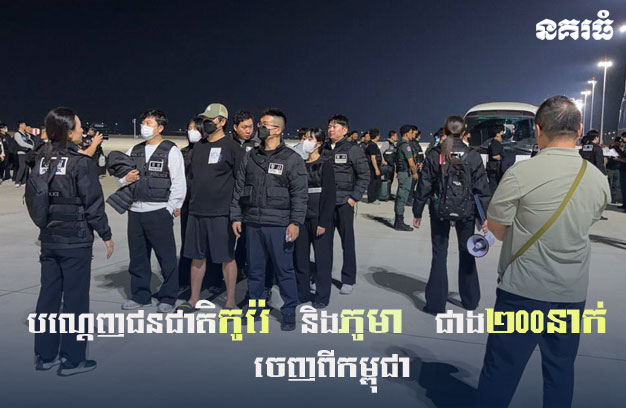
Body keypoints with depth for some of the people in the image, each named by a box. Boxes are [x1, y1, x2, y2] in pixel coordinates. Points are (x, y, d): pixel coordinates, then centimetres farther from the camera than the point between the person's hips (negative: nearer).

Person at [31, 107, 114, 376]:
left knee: (48, 296, 14)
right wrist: (106, 235, -4)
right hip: (76, 241, -7)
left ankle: (45, 356, 25)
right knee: (75, 299, 2)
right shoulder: (81, 164, -14)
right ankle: (72, 359, 11)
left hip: (49, 239, 7)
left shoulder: (42, 160, 6)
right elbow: (93, 204, -14)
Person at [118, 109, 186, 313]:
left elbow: (179, 182, -6)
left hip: (159, 211, -6)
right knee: (137, 256, 13)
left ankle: (167, 298, 11)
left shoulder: (171, 151, -2)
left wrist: (173, 207, -11)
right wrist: (125, 179, 0)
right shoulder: (134, 150, 16)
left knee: (166, 256, 0)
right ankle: (140, 294, 26)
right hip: (135, 210, 6)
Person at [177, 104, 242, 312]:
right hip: (196, 211, 6)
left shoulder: (232, 147, -6)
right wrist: (195, 201, 17)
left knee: (226, 257, 3)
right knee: (197, 256, 13)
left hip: (221, 213, -6)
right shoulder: (199, 147, 14)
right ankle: (194, 300, 24)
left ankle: (230, 301, 15)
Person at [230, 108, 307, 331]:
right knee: (254, 269, 12)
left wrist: (296, 222, -11)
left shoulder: (292, 159, -1)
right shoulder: (250, 157, 12)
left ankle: (289, 312, 15)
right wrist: (236, 217, 9)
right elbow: (239, 189, 15)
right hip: (252, 223, 4)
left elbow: (299, 194, -4)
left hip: (279, 225, -4)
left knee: (284, 270, 2)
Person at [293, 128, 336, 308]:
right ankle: (302, 292, 22)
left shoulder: (324, 165, -5)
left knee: (322, 257, 3)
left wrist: (323, 222, -15)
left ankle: (322, 296, 15)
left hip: (319, 218, -5)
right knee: (300, 256, 8)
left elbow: (329, 195, -9)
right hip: (301, 217, 5)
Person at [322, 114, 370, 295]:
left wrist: (354, 198, -8)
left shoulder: (353, 150, -3)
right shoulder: (323, 149, 8)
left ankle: (348, 280, 15)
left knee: (347, 242, 5)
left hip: (344, 203, -3)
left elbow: (364, 176, -3)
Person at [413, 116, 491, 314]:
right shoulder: (473, 156, -4)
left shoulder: (434, 155, -5)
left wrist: (417, 212, 6)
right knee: (466, 254, 17)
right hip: (466, 212, 1)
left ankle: (436, 303, 10)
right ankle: (470, 300, 29)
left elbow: (424, 186, -2)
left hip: (440, 211, -1)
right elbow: (482, 188, -3)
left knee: (439, 255, 8)